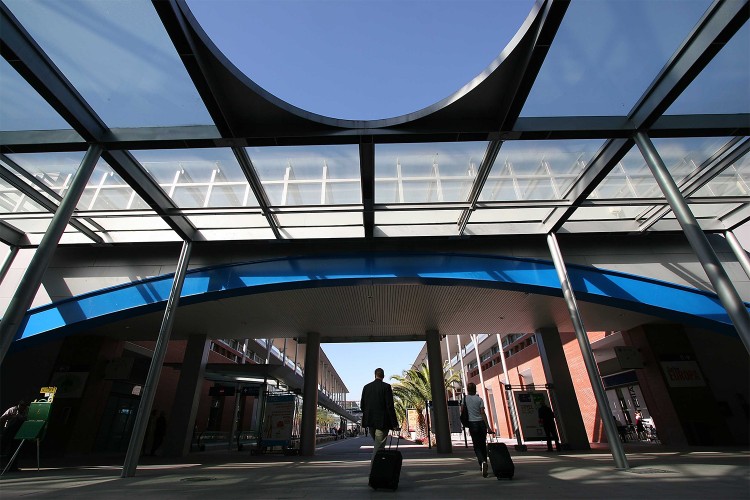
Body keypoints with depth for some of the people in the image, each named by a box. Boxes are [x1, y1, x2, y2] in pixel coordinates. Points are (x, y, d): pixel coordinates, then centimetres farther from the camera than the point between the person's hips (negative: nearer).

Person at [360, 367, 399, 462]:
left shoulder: (366, 387, 5)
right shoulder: (386, 387, -8)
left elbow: (362, 404, 9)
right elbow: (390, 406, -12)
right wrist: (394, 423, -8)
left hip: (370, 421, 5)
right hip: (382, 421, -4)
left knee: (376, 445, 21)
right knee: (378, 447, 1)